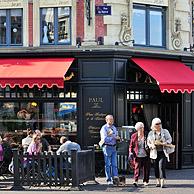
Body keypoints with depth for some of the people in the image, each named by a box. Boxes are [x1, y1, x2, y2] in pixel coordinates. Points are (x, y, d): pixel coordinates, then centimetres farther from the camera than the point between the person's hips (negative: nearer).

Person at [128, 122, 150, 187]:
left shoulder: (146, 135, 2)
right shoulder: (134, 136, 3)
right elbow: (131, 146, 8)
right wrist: (130, 153, -3)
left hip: (145, 155, 1)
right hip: (137, 156, -1)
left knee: (146, 169, 7)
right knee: (137, 168, -11)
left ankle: (145, 181, 19)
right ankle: (135, 181, -16)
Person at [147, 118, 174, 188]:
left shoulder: (165, 131, 5)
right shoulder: (151, 133, 9)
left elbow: (170, 139, 6)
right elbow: (148, 142, 12)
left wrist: (166, 143, -13)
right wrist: (151, 145, -10)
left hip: (163, 152, -2)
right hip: (155, 152, 3)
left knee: (161, 166, -15)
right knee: (156, 166, 5)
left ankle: (162, 182, -17)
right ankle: (158, 181, 17)